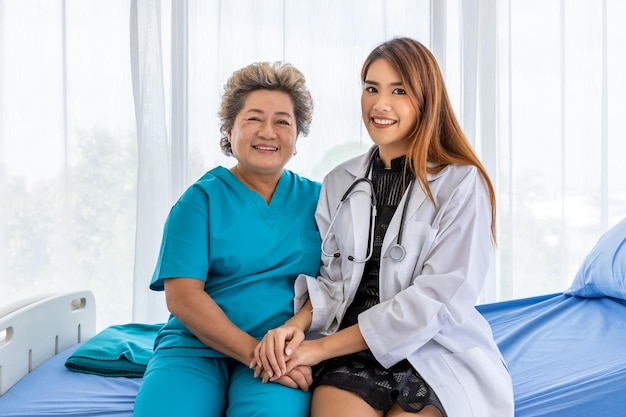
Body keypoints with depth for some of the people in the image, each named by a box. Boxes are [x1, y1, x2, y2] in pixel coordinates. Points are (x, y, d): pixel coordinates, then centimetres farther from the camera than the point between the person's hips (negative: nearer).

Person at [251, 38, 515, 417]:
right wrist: (297, 325, -11)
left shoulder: (462, 183, -3)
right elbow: (334, 279, 12)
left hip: (436, 351, -2)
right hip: (353, 355, 2)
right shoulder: (339, 183, 11)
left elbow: (438, 297, -11)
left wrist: (323, 347, -13)